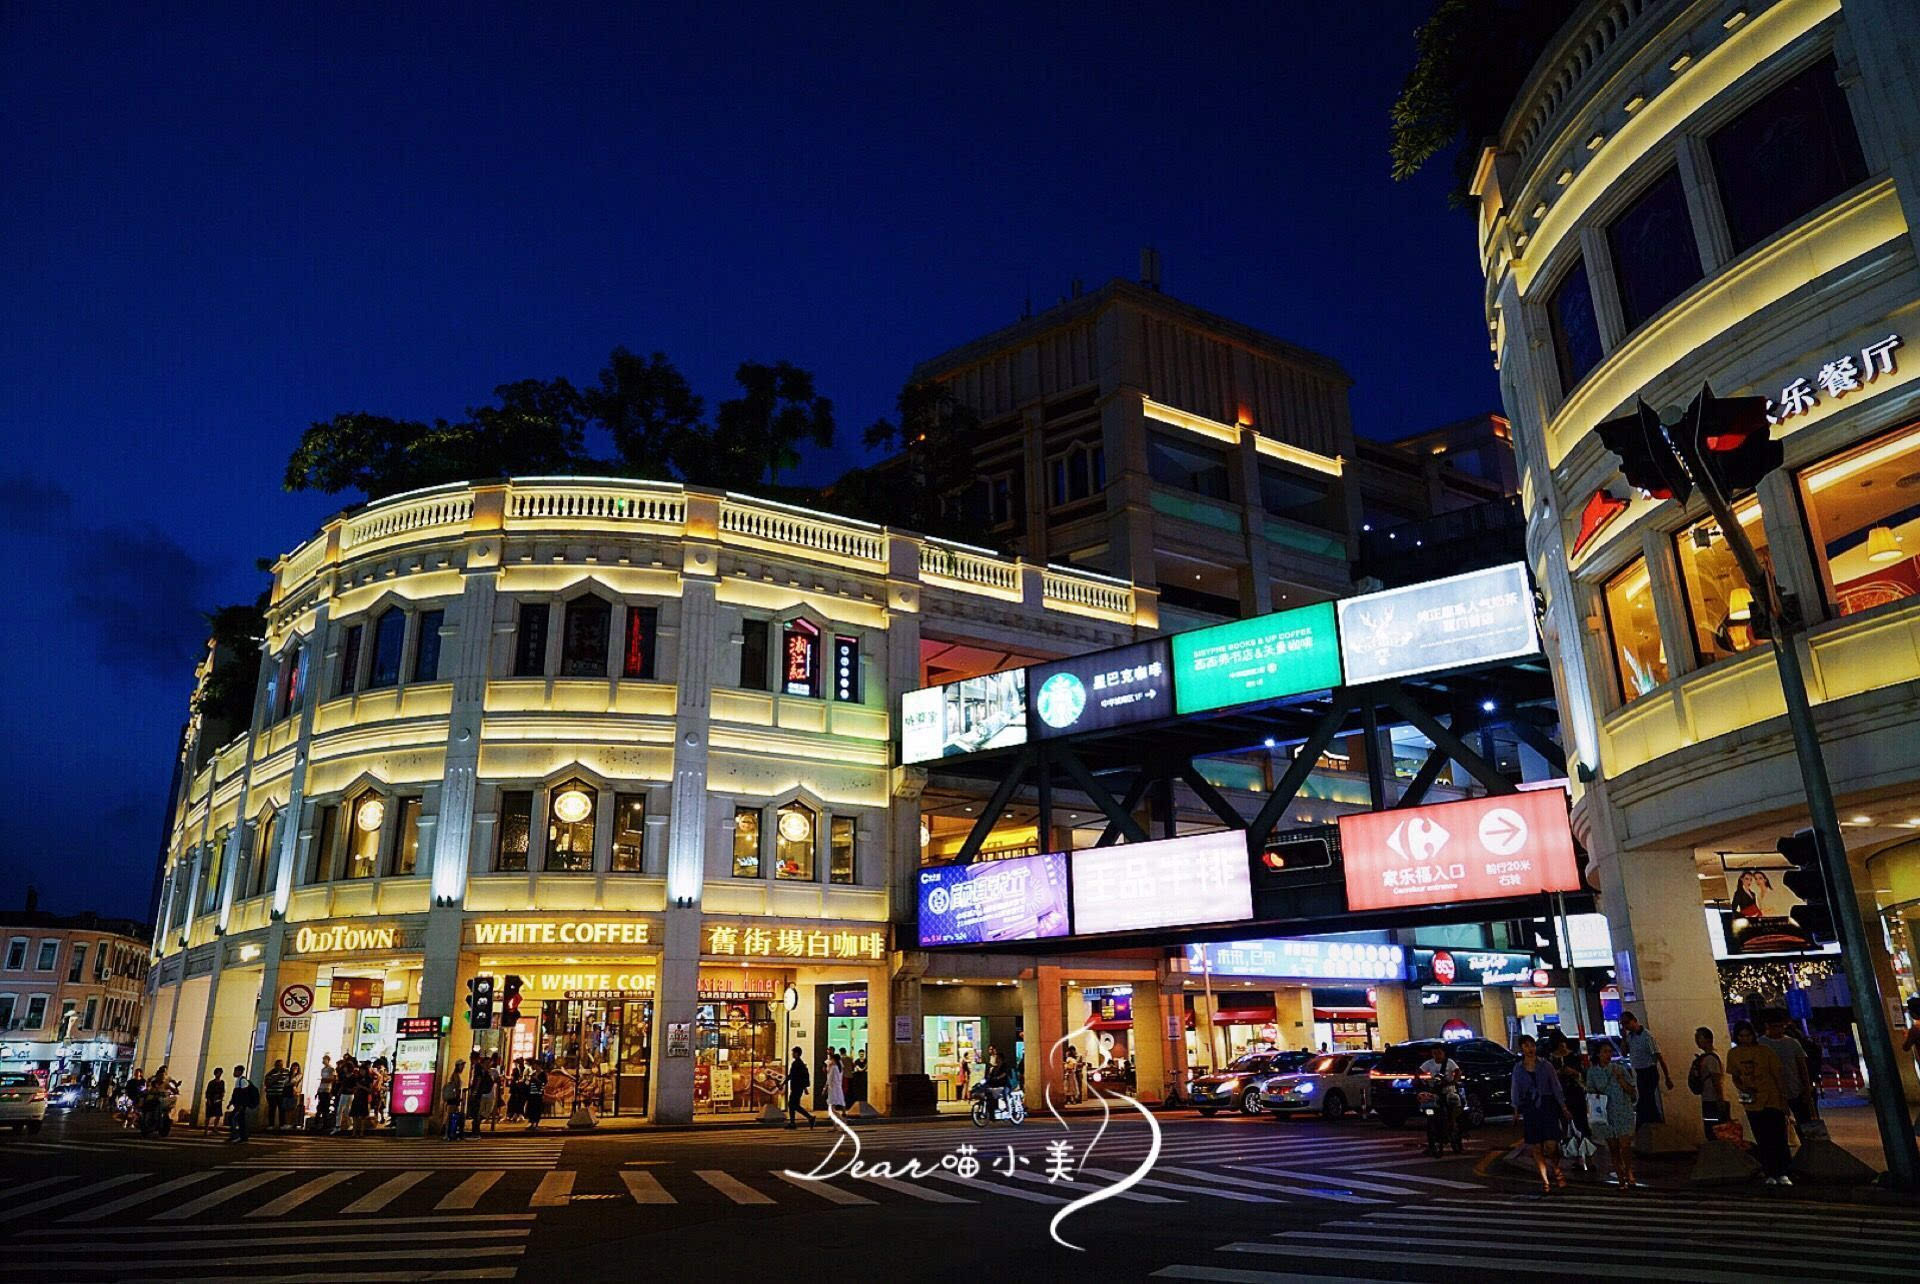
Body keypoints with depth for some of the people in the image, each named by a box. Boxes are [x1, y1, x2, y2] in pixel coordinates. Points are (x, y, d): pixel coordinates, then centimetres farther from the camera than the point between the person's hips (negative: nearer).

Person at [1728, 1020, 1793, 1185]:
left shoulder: (1765, 1051, -6)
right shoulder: (1733, 1054, 2)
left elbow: (1779, 1074, -2)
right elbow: (1734, 1076, 11)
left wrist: (1784, 1098, -5)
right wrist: (1742, 1088, -9)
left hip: (1772, 1101, -2)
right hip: (1752, 1103, 2)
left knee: (1779, 1138, -3)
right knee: (1763, 1142, 6)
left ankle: (1783, 1174, 4)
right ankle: (1770, 1175, 12)